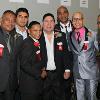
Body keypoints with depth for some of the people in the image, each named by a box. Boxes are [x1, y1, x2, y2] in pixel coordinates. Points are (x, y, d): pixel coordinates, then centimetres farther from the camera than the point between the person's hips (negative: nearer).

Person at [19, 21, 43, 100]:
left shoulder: (37, 42, 11)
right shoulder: (27, 43, -15)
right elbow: (24, 64, -20)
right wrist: (39, 74, -14)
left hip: (38, 80, 8)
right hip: (29, 83, -8)